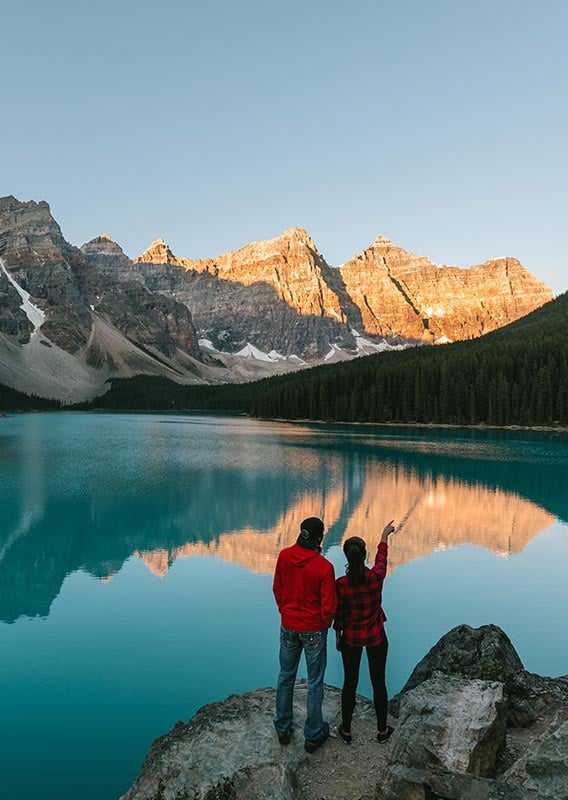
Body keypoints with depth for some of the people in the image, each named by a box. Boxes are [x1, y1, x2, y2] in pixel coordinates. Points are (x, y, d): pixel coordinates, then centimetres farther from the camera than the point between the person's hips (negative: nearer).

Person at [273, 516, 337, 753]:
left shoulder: (284, 556, -11)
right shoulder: (324, 567, -24)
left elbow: (277, 588, 2)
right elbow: (328, 605, -16)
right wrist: (325, 625, 4)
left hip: (288, 626, 4)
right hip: (313, 630, -4)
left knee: (286, 677, 20)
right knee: (315, 682, 12)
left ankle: (283, 729, 34)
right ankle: (313, 735, 26)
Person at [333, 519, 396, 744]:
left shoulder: (341, 584, -21)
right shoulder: (376, 577, -21)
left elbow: (339, 614, -9)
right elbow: (381, 557, 1)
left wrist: (338, 635, 9)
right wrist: (385, 535, 18)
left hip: (351, 638, 0)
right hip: (376, 637, 0)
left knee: (350, 683, 16)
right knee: (378, 683, 17)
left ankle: (346, 730, 31)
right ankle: (382, 729, 33)